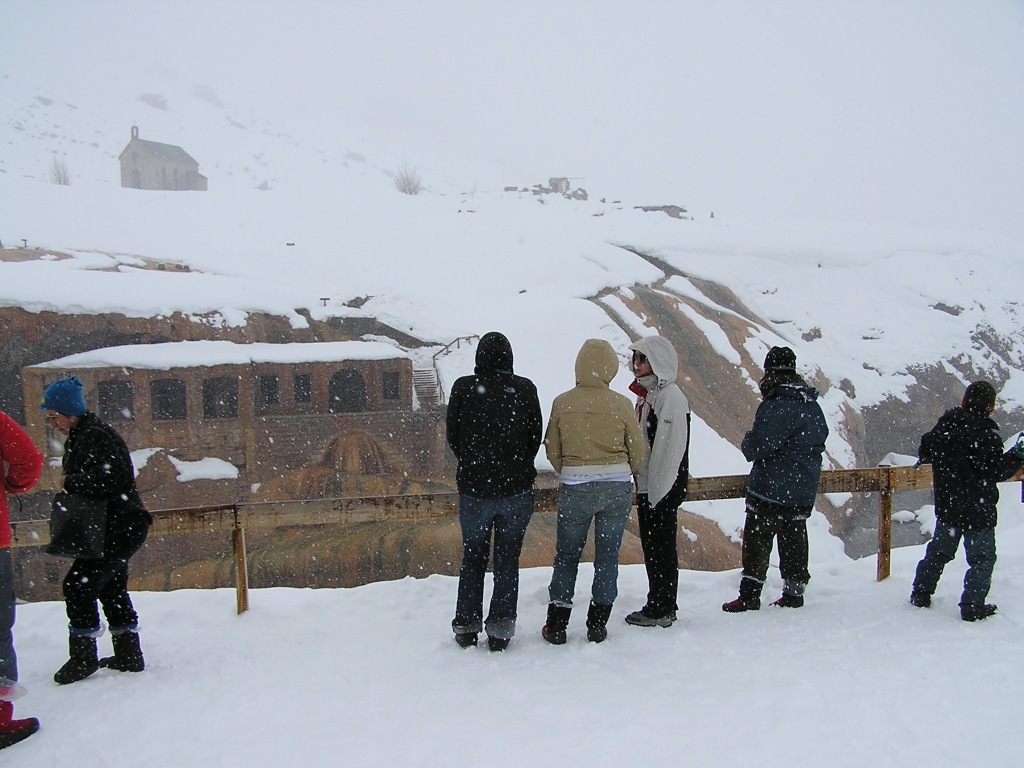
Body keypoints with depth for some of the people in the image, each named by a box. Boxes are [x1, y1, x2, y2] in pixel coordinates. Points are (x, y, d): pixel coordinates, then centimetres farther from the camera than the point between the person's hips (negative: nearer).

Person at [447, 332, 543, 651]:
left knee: (472, 557, 16)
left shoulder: (463, 388, -7)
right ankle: (500, 628, 11)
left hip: (473, 488, 0)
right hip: (516, 491, 0)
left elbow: (453, 437, 1)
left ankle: (466, 625, 18)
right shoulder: (525, 389, -7)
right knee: (507, 560, 11)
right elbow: (535, 437, 1)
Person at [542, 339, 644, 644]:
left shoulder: (562, 403, -6)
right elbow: (637, 452, 2)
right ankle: (598, 624, 19)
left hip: (575, 489, 0)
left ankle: (556, 624, 15)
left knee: (566, 555, 12)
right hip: (618, 488, 0)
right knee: (607, 555, 12)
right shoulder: (621, 404, -7)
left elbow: (552, 450, 3)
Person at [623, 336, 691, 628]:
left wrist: (658, 492, -19)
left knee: (661, 549, 0)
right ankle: (659, 606, 26)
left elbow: (672, 448, -19)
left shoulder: (671, 396, -15)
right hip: (647, 486, 9)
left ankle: (661, 610, 11)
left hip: (663, 489, -9)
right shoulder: (645, 394, 14)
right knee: (651, 547, 15)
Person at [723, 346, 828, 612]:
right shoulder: (813, 406, 7)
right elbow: (819, 443, 16)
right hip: (804, 491, 8)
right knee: (794, 540, 16)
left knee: (757, 540, 0)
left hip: (770, 490, -8)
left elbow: (757, 448, -23)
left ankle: (750, 595, 1)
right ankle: (794, 593, 25)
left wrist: (747, 442, -2)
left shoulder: (776, 406, -20)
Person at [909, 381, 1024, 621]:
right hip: (978, 510, -5)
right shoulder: (986, 431, -18)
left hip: (946, 506, 6)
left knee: (939, 550, 20)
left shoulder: (945, 424, -1)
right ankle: (972, 607, 9)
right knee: (982, 558, 8)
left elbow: (924, 451, 9)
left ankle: (921, 592, 24)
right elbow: (997, 471, -17)